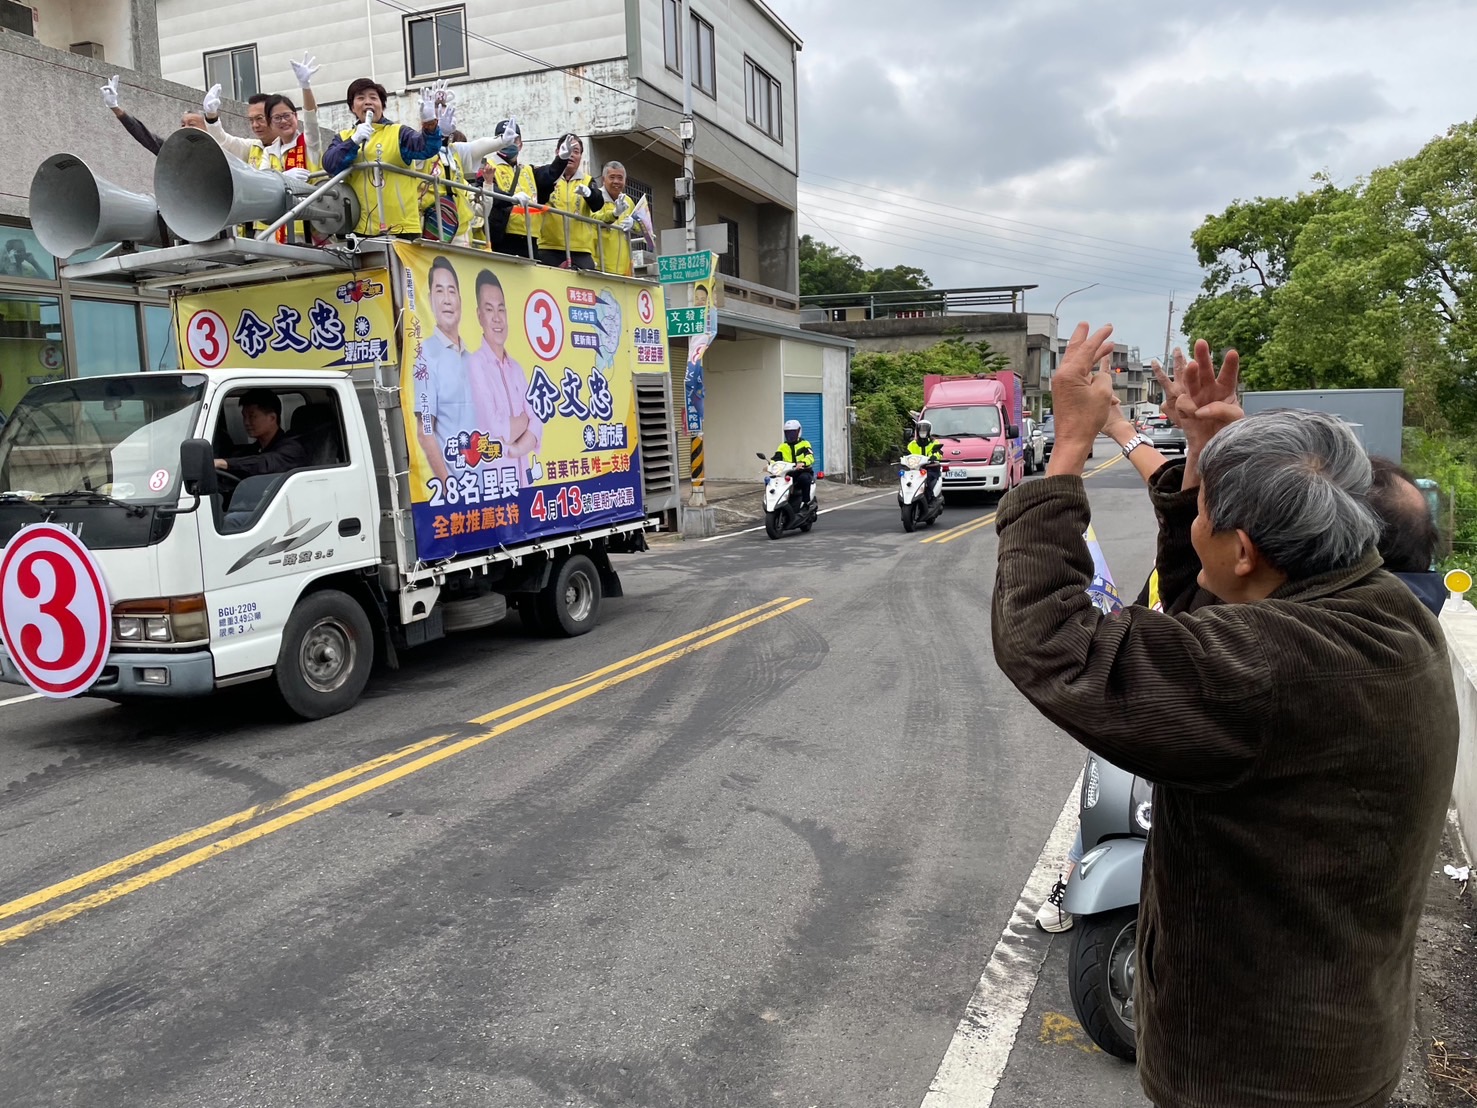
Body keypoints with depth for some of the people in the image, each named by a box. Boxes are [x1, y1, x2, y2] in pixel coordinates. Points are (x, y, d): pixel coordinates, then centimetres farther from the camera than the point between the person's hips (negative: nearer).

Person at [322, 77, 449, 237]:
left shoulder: (398, 133, 5)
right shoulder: (344, 137, 13)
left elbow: (426, 148, -13)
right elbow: (329, 165, -3)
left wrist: (430, 125, -34)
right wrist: (354, 141, -17)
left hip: (401, 229, -2)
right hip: (359, 231, 3)